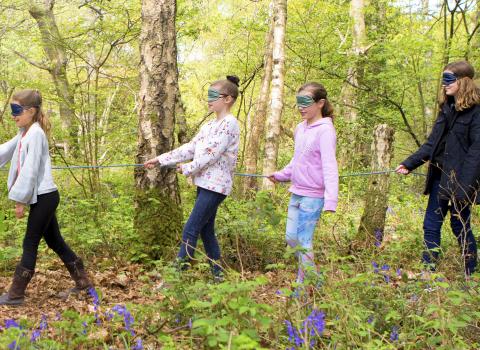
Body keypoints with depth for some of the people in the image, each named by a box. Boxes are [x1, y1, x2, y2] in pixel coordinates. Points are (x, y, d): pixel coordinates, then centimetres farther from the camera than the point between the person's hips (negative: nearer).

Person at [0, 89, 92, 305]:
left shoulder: (35, 133, -15)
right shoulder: (24, 134, 14)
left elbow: (30, 170, -19)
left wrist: (20, 200, -17)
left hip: (44, 196, -9)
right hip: (42, 197, 9)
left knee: (30, 244, -3)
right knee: (55, 241, 13)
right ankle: (82, 281, 21)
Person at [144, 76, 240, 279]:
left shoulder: (229, 124, -12)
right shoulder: (209, 126, 16)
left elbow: (211, 154, -18)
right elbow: (189, 149, 16)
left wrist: (187, 169, -6)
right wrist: (160, 160, 11)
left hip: (215, 186, -9)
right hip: (205, 184, 9)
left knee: (190, 231, -9)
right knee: (206, 232, 11)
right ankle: (218, 275, 20)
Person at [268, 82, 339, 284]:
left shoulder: (325, 130, -14)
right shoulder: (300, 128, 10)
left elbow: (329, 166, -21)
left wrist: (331, 200, -29)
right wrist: (280, 175, 23)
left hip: (313, 196, -8)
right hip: (296, 193, 8)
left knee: (303, 241, -4)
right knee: (291, 237, 13)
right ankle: (311, 276, 29)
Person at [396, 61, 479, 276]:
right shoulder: (447, 108, 12)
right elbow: (432, 143, 13)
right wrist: (409, 164, 5)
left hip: (460, 179, -7)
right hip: (440, 176, 7)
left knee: (460, 226, 4)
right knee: (431, 225, 7)